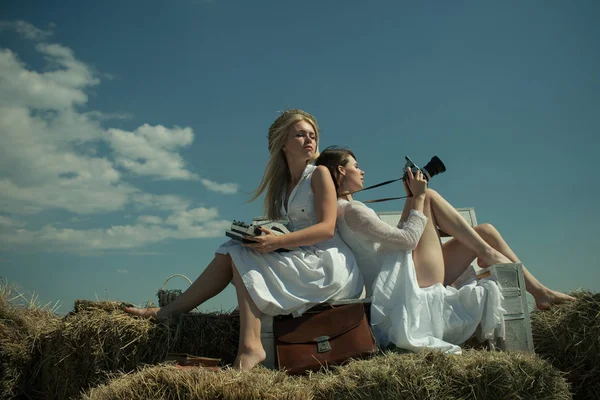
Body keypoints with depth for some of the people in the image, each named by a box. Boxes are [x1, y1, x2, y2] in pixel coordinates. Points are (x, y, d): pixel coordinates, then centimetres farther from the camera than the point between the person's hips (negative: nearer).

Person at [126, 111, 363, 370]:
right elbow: (279, 229, 14)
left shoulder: (319, 173, -2)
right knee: (233, 252, -7)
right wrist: (263, 236, -9)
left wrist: (277, 241, -24)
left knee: (243, 257, -19)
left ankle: (249, 348, -26)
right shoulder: (281, 184, 18)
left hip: (328, 264, -6)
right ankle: (166, 312, -7)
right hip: (299, 258, 6)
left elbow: (327, 227, -14)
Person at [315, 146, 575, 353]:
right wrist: (418, 197, -8)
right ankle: (488, 254, 0)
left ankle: (539, 292, 9)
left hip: (410, 283, 10)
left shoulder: (347, 210, 18)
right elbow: (407, 239, -19)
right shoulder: (351, 210, -14)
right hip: (410, 287, -10)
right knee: (431, 197, -6)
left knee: (484, 231, 7)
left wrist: (410, 199, 16)